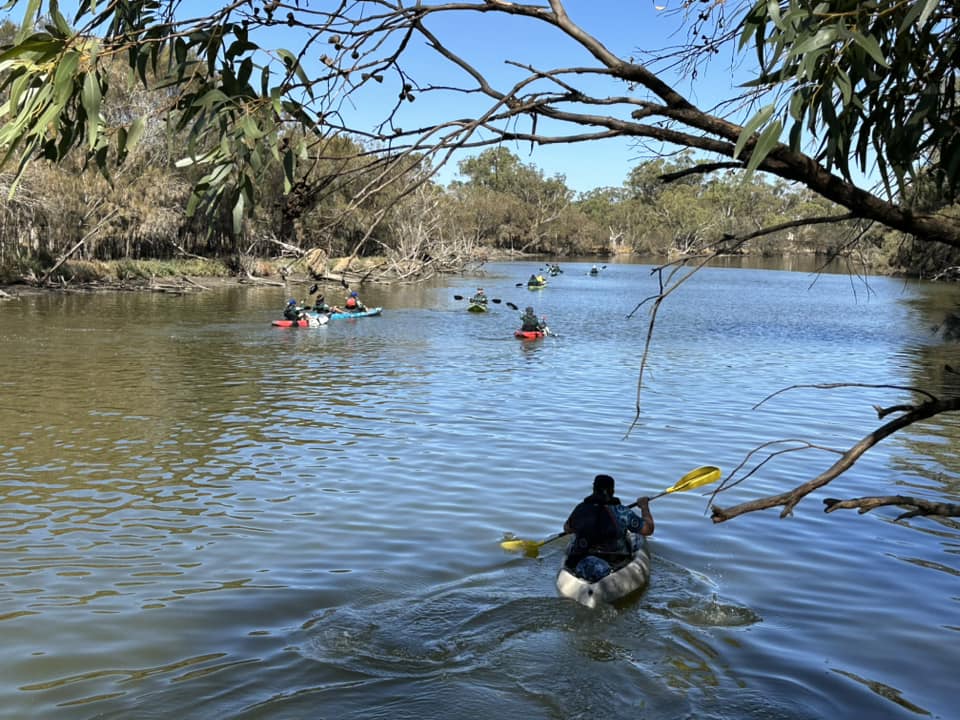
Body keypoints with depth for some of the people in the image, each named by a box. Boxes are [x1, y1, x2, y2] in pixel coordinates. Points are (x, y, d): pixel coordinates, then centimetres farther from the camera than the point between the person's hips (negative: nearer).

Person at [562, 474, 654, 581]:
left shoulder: (580, 509, -5)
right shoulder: (621, 512, -13)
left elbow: (567, 528, 15)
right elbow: (648, 529, -3)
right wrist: (644, 507, 14)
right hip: (614, 563, -2)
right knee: (636, 536, 20)